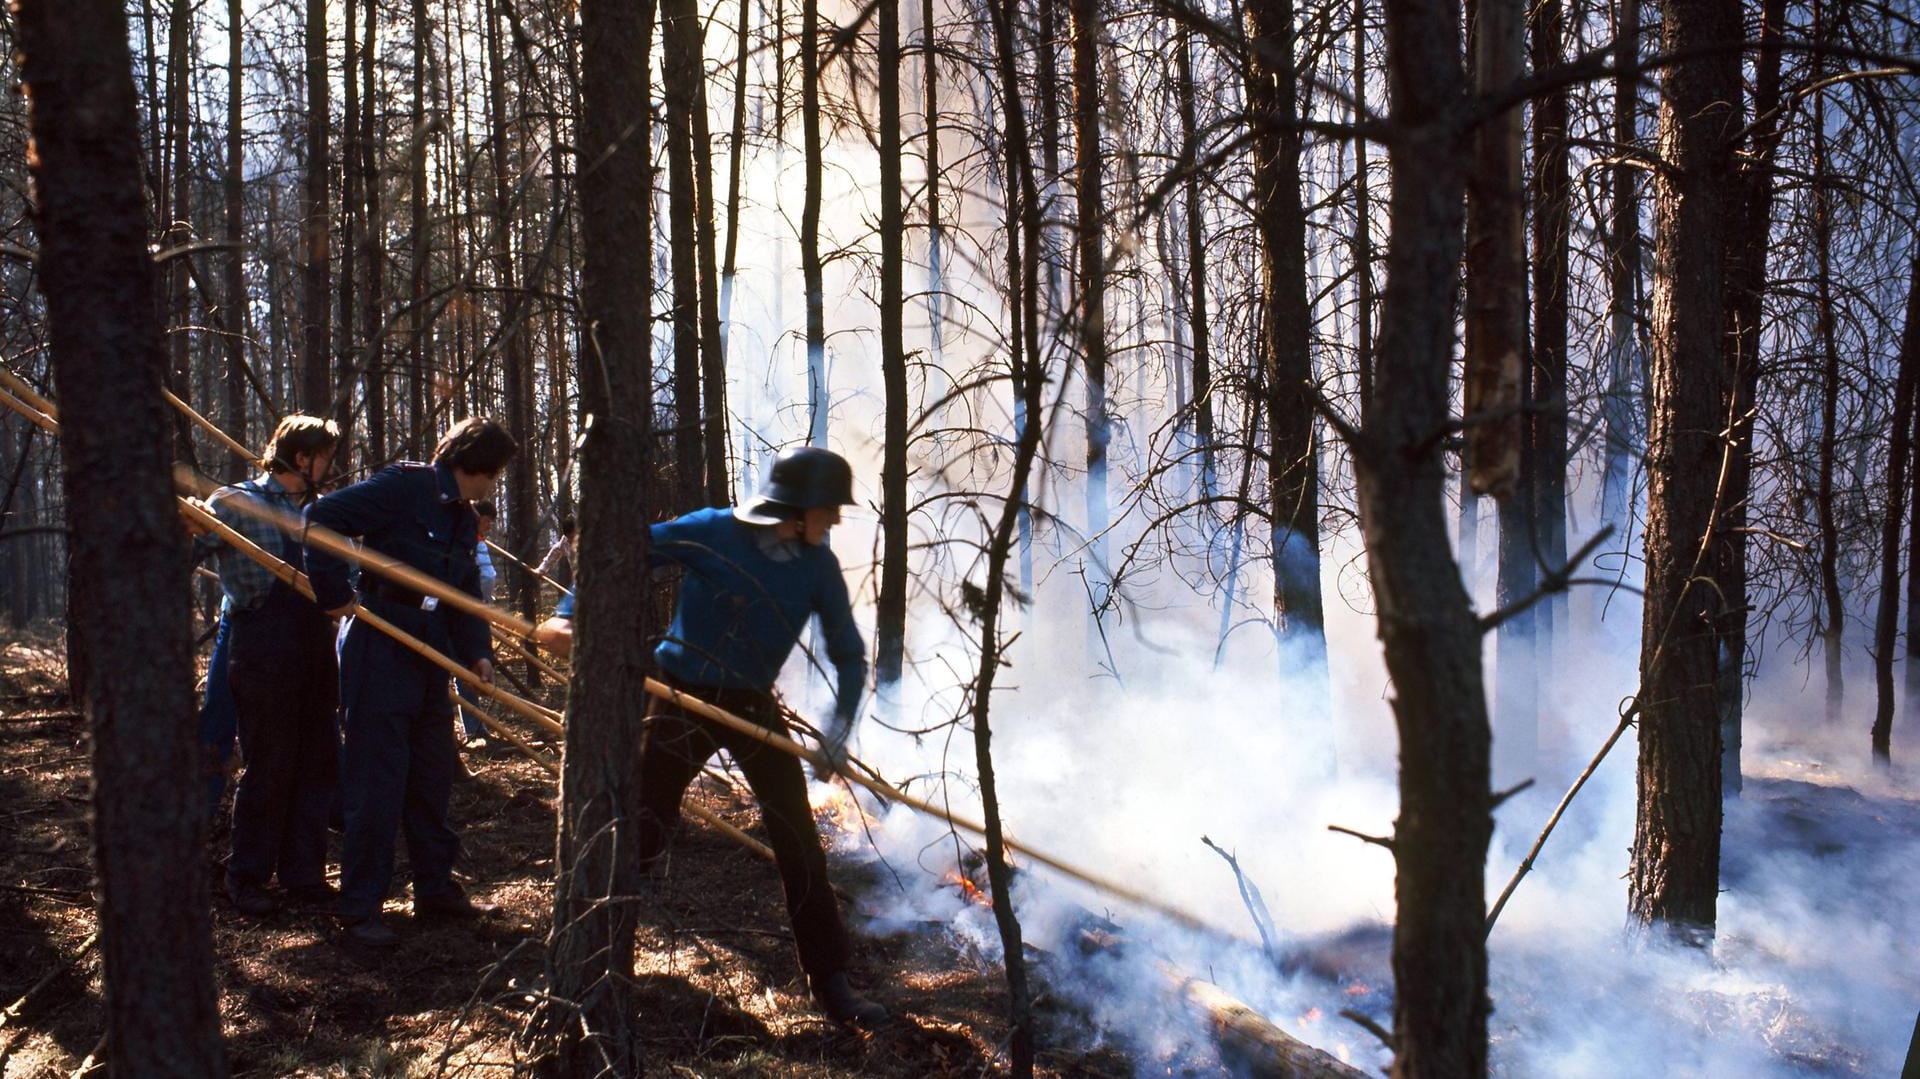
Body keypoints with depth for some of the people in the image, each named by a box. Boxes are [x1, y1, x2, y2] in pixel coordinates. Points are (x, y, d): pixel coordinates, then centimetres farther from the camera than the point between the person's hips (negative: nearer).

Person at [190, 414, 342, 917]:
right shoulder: (237, 502, -4)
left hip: (314, 648, 7)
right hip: (263, 650, -7)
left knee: (317, 763, 9)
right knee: (268, 767, -1)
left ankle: (302, 873, 19)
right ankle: (247, 876, 13)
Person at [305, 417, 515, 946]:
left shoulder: (465, 521, 14)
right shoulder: (404, 487, -12)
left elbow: (467, 598, 13)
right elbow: (321, 517, -17)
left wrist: (476, 652, -3)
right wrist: (335, 594, -17)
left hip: (430, 661, 9)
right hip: (380, 655, -9)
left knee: (435, 775, 14)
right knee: (378, 781, -5)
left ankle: (435, 887, 27)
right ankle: (360, 905, 3)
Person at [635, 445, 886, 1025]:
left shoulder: (818, 565, -5)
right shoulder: (711, 533, -16)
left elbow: (849, 653, 3)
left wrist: (842, 721, -11)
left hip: (755, 707, 3)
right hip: (684, 700, -3)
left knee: (799, 841, -2)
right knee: (643, 830, 0)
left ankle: (830, 978, 8)